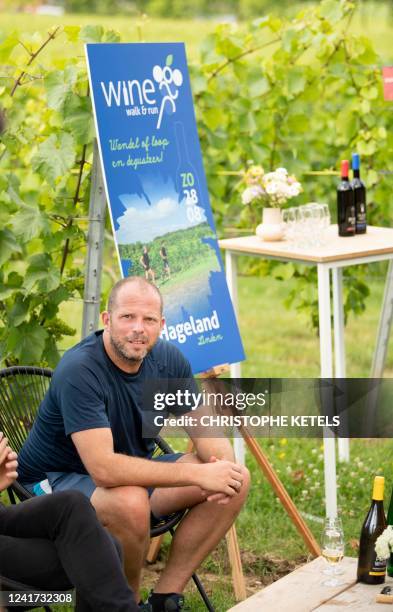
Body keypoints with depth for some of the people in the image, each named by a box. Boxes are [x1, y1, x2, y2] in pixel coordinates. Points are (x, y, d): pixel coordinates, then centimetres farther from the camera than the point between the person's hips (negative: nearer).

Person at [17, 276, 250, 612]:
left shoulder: (169, 359, -6)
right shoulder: (79, 371, -29)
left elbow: (207, 431, -1)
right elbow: (104, 469, -38)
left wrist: (223, 468, -27)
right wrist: (197, 474, -37)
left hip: (134, 470, 7)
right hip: (57, 481, -7)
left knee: (237, 480, -8)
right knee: (130, 502, -39)